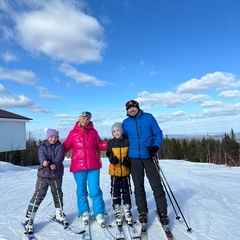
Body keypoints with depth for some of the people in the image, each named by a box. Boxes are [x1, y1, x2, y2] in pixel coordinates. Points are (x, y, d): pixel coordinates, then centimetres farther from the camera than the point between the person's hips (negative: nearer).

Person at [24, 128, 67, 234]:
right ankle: (29, 218, 9)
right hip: (43, 174, -1)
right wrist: (44, 161, -41)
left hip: (57, 175, 1)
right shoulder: (43, 147, 3)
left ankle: (59, 214, 34)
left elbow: (60, 156, -15)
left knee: (57, 194, 14)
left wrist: (55, 164, -36)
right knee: (38, 195, -3)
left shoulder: (60, 147, 3)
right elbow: (41, 155, -17)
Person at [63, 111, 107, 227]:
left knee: (95, 190, 1)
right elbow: (66, 146, 5)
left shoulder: (93, 132, 9)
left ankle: (99, 214, 14)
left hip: (93, 165, 0)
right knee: (81, 190, 10)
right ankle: (84, 213, 26)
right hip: (78, 166, 0)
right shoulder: (73, 133, 6)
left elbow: (100, 145, 11)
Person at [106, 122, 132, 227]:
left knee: (126, 191, 10)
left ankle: (127, 212, 25)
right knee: (115, 192, 7)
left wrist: (128, 161, -16)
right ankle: (118, 213, 21)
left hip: (125, 171, 0)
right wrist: (113, 159, -28)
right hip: (115, 171, 0)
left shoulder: (127, 142, 0)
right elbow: (109, 154, -6)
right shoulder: (110, 143, 1)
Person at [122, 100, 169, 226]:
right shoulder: (125, 123, 7)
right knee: (138, 186, 10)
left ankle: (162, 212, 14)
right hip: (134, 158, 2)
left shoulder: (148, 117, 0)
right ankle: (142, 212, 24)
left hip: (149, 156, -2)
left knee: (156, 185, 0)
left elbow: (158, 133, 1)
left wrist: (155, 147, -14)